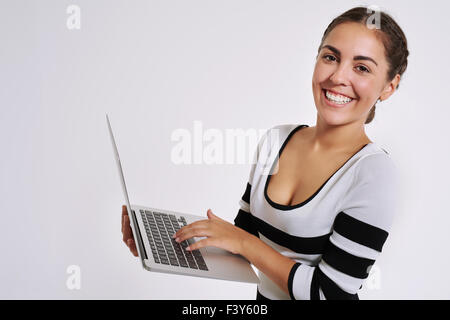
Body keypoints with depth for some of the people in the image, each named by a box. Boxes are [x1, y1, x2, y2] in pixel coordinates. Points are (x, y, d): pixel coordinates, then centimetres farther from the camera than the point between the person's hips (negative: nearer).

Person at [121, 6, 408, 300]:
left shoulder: (374, 171, -18)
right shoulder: (275, 140, 0)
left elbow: (330, 291, -18)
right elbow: (246, 230, 6)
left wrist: (243, 242, -15)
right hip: (264, 293, 5)